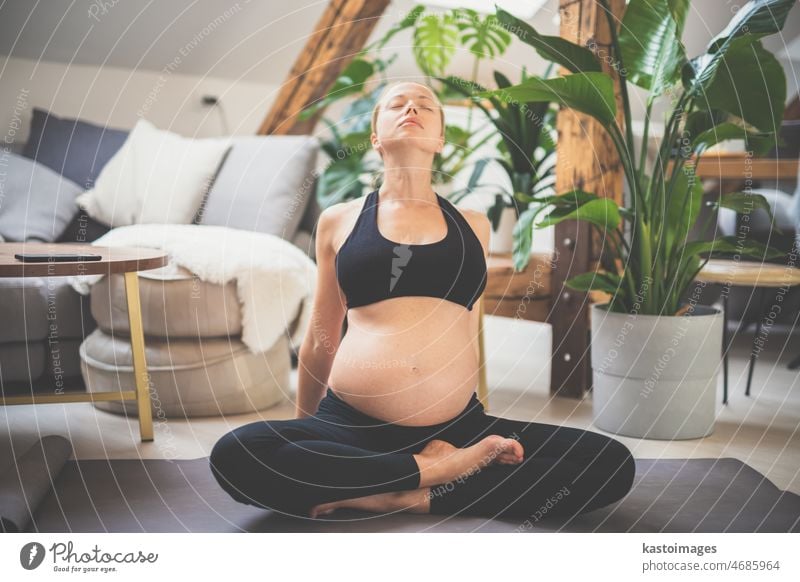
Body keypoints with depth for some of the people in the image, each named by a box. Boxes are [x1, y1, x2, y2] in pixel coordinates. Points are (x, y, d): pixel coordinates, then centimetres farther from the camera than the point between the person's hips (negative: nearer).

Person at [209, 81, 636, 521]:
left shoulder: (472, 224, 14)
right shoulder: (339, 221, 10)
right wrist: (301, 434, 25)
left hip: (457, 428, 2)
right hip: (351, 425, -1)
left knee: (613, 464, -18)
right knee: (234, 456, -30)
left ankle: (409, 498, -16)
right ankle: (432, 468, -18)